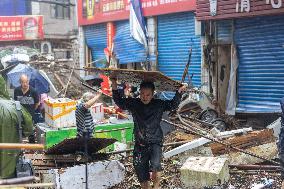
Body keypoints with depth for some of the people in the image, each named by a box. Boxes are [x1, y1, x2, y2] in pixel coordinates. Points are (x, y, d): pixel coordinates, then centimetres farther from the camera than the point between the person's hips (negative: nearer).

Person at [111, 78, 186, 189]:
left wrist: (179, 92, -3)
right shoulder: (133, 104, 2)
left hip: (155, 142, -2)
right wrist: (114, 88, -5)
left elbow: (173, 105, 9)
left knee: (155, 166, -23)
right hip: (140, 144, 3)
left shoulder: (159, 104, 0)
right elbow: (120, 102, 7)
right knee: (140, 170, 9)